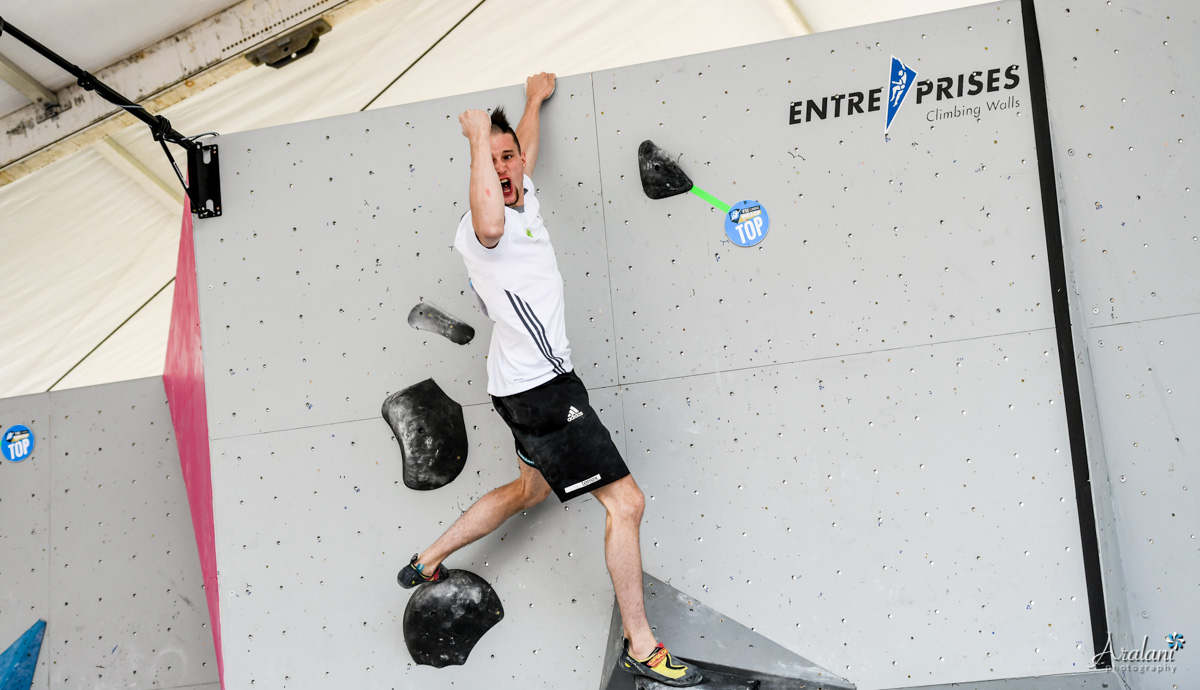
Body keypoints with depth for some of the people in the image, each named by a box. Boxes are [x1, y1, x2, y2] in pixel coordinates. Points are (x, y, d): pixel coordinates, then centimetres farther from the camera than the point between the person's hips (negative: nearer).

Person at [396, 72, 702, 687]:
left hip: (530, 383, 10)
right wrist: (478, 139, -38)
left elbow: (526, 149, 31)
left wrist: (534, 100, 48)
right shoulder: (480, 226, -19)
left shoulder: (524, 198, 7)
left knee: (532, 489, 30)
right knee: (625, 501, -9)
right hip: (540, 389, -10)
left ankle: (428, 562, 40)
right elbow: (490, 226, -47)